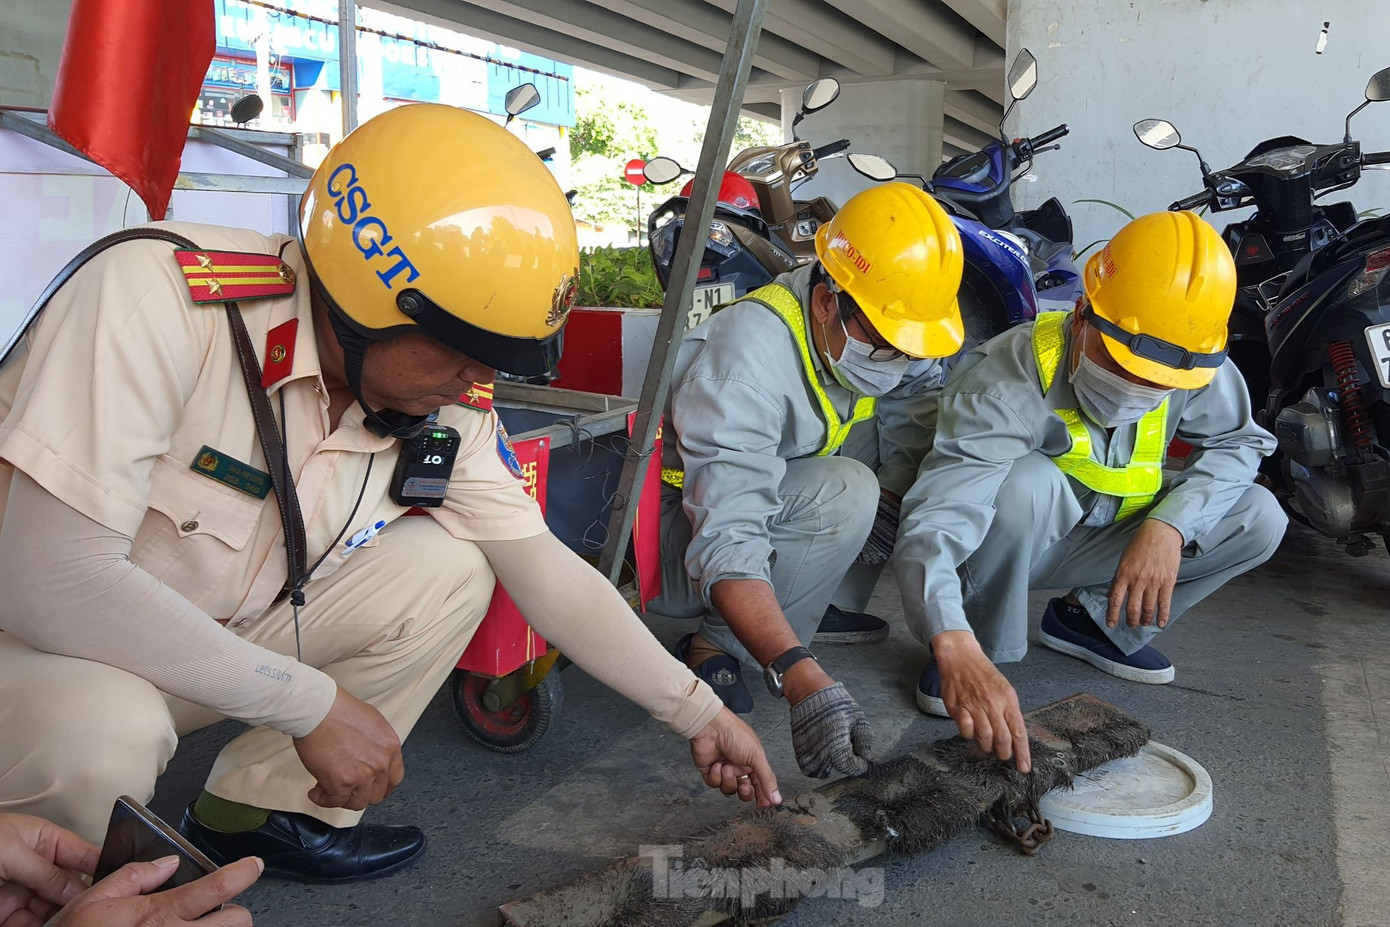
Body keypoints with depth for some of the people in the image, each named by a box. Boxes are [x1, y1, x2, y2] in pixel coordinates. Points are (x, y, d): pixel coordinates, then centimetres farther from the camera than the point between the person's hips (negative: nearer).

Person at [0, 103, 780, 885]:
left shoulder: (448, 411, -12)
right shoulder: (155, 298, -31)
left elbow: (551, 576, -3)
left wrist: (699, 713, -2)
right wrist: (315, 704, -28)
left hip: (209, 643, 5)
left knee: (447, 567, -11)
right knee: (99, 739, -37)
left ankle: (259, 809, 4)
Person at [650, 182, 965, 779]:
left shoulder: (898, 328, -11)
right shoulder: (746, 360, -35)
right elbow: (726, 545, -42)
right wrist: (803, 681, -51)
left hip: (781, 493, 7)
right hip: (678, 524, -7)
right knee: (843, 493, -33)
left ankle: (824, 606, 4)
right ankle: (713, 651, -16)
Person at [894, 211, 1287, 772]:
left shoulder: (1197, 368, -18)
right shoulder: (1007, 378, -35)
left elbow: (1236, 441, -4)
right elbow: (931, 521, -45)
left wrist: (1170, 524, -25)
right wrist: (958, 653, -61)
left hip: (1096, 544, 6)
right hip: (996, 551, -5)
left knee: (1258, 517, -10)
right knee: (1026, 483, -38)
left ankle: (1091, 620, 4)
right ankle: (984, 640, -14)